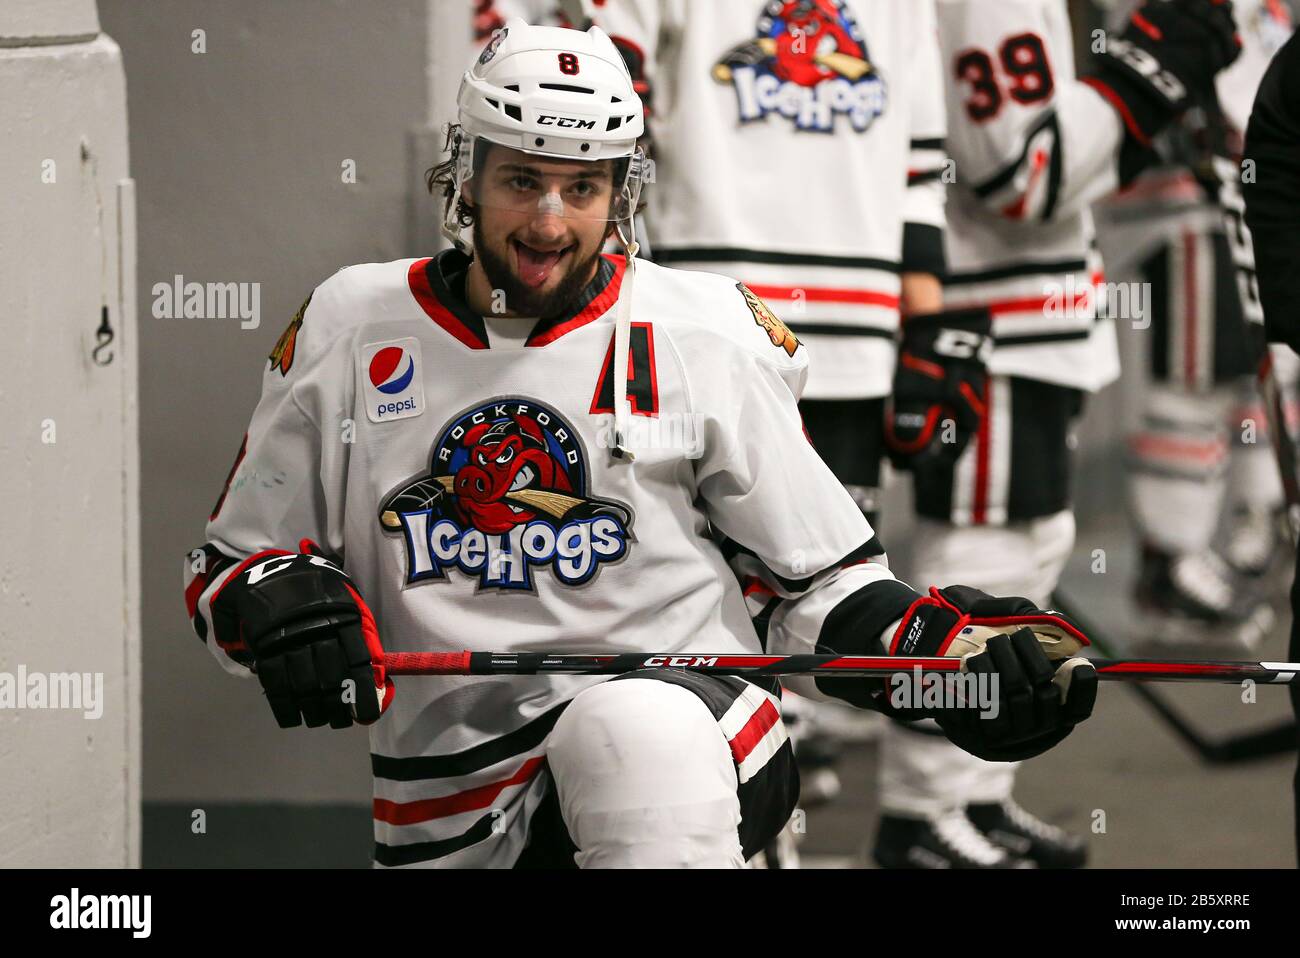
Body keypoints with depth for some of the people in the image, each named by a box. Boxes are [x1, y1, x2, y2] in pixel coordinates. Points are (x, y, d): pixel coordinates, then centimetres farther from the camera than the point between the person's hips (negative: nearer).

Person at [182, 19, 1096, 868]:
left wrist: (951, 652, -11)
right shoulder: (351, 328, 5)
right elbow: (229, 561, 12)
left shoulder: (701, 335, 2)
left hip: (689, 729, -4)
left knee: (632, 730, -36)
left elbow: (825, 572, 7)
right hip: (452, 808, 4)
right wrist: (277, 606, -11)